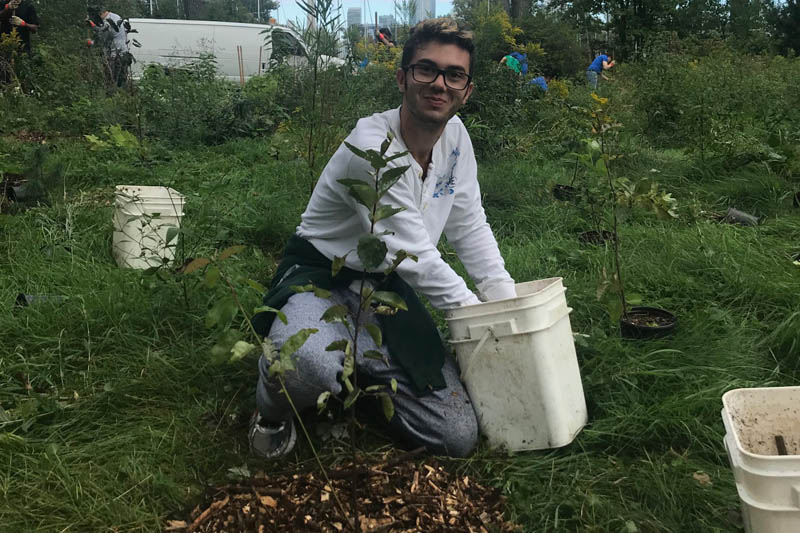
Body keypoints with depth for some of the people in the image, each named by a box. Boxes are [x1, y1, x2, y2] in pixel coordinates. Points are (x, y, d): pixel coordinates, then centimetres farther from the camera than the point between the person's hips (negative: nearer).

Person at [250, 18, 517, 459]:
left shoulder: (456, 135, -1)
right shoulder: (371, 147, -24)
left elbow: (470, 227, 9)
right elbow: (413, 255, -22)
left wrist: (509, 305, 1)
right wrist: (473, 309, -11)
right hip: (320, 277, -6)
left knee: (458, 438, -5)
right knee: (309, 366, -43)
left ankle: (362, 372, 21)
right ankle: (274, 410, -2)